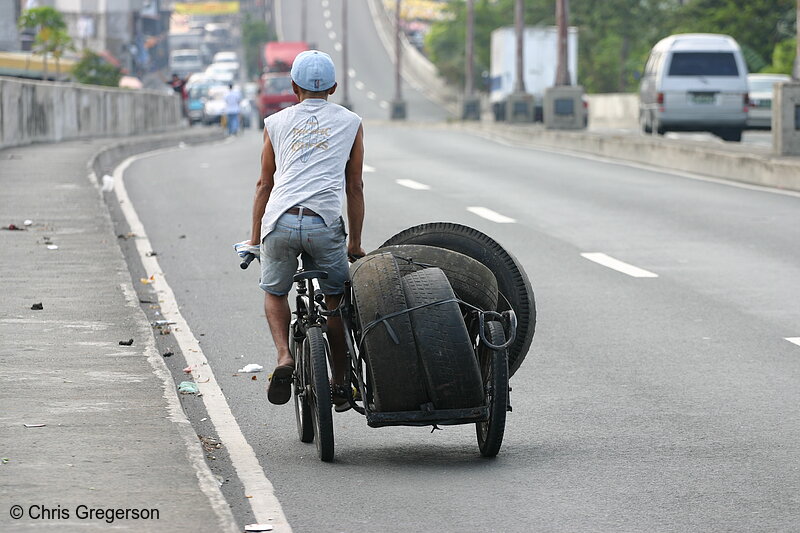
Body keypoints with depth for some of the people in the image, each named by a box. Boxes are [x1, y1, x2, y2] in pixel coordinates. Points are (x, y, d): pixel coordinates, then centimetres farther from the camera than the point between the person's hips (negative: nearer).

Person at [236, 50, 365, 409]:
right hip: (325, 223, -1)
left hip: (280, 220, 1)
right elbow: (354, 187, 19)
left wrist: (255, 240, 29)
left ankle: (284, 356, -2)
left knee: (274, 292, 22)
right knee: (336, 299, 16)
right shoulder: (350, 123, 17)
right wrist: (355, 242, 25)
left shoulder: (276, 123, 19)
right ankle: (339, 384, 16)